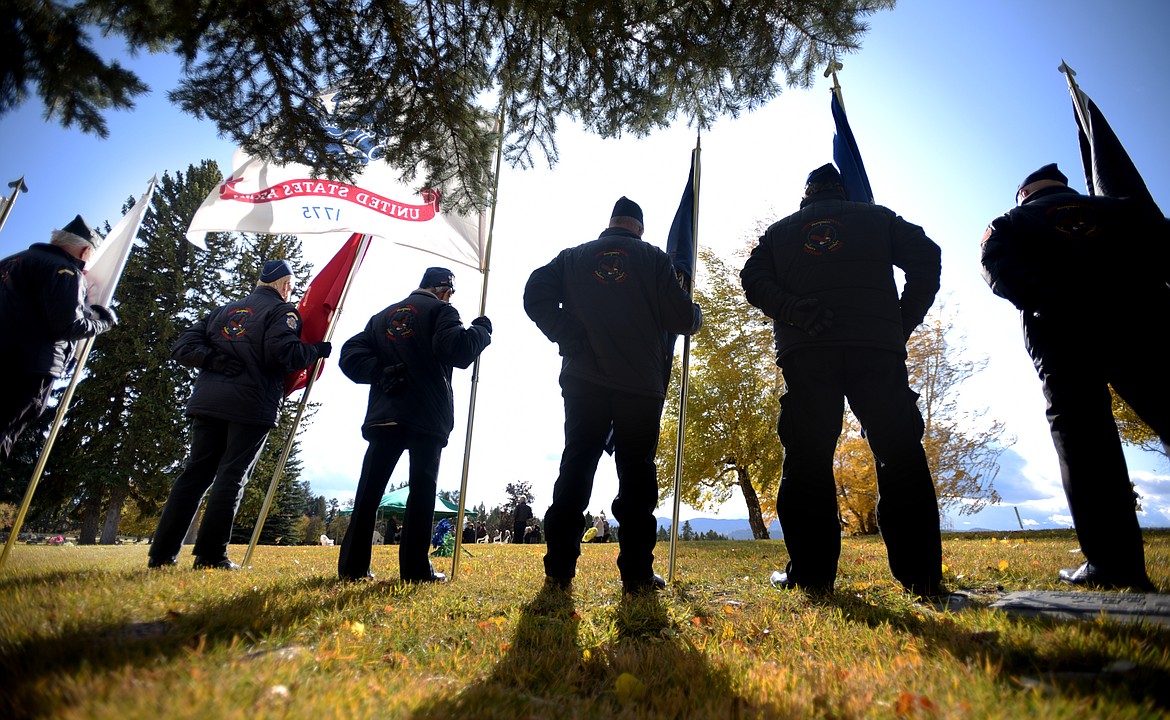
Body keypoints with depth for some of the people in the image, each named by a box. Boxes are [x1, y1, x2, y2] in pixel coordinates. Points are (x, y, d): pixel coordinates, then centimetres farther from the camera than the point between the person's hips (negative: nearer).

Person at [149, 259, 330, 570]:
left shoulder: (223, 311, 21)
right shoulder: (282, 311, 0)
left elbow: (183, 347, 13)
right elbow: (285, 354, -16)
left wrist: (214, 359, 0)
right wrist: (317, 351, -1)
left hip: (207, 404, 6)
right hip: (251, 407, -6)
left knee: (195, 474, 10)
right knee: (231, 477, -2)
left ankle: (162, 554, 10)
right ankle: (211, 555, -1)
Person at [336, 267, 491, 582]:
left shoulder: (382, 316, 22)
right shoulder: (441, 310, 3)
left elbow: (351, 355, 11)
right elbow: (456, 350, -14)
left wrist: (380, 371, 0)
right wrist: (481, 330, 1)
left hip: (384, 415, 5)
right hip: (428, 417, -5)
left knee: (369, 490, 5)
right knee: (422, 490, -2)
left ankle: (352, 566, 6)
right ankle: (415, 569, -3)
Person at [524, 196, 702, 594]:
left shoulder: (573, 256, 11)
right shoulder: (652, 258, 4)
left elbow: (536, 295, -1)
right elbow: (681, 317, 0)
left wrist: (569, 338, 3)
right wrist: (696, 314, 22)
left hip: (584, 380, 2)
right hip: (640, 384, -2)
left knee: (575, 469, 5)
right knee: (636, 475, 3)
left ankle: (559, 569, 5)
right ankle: (637, 573, 4)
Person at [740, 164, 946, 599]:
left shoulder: (780, 230, 22)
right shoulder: (877, 218, 21)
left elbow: (754, 278, 6)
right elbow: (926, 258, 9)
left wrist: (792, 310, -6)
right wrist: (904, 324, 9)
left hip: (805, 350, 0)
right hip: (877, 346, 0)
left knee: (806, 461, 0)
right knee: (900, 457, 4)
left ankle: (811, 574, 0)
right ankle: (921, 576, 3)